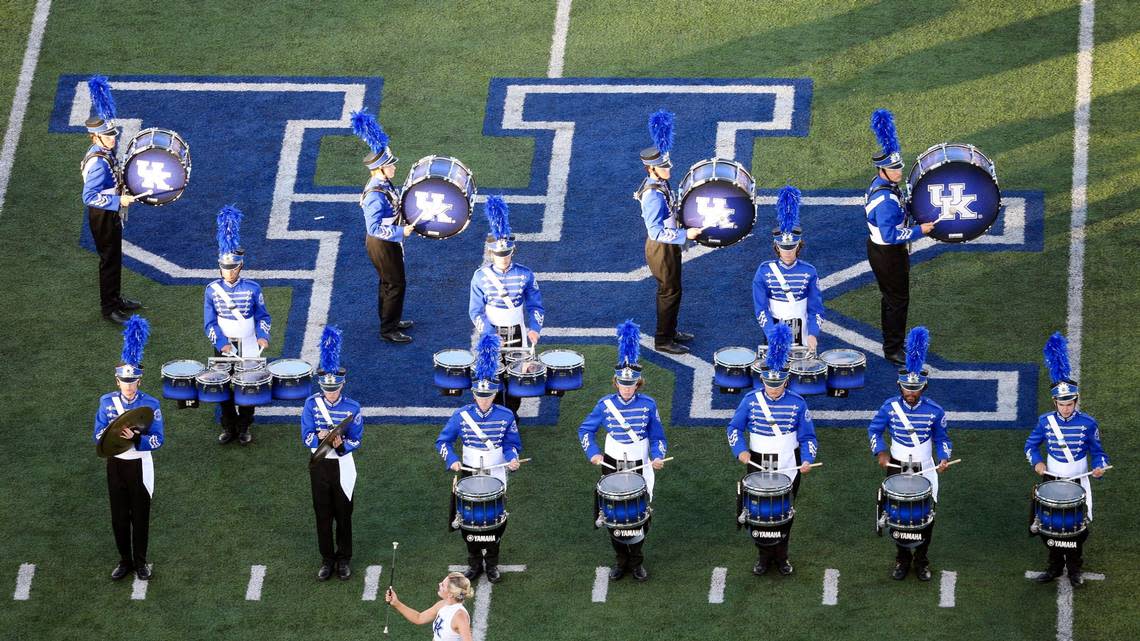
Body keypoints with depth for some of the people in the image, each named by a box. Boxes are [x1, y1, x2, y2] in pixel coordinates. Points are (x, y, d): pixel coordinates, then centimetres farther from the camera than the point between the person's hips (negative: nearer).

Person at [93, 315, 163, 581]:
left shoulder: (150, 404, -11)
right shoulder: (107, 402, -4)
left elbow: (158, 439, -13)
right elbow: (98, 435, -3)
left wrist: (135, 438, -30)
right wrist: (115, 432, -25)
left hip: (139, 465, -2)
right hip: (116, 464, 2)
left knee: (140, 516, 7)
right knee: (119, 517, 9)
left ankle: (140, 563, 20)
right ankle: (125, 561, 23)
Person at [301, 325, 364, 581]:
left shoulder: (352, 408, -10)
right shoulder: (312, 404, -7)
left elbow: (356, 441, -9)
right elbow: (306, 438, -12)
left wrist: (341, 444, -31)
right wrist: (319, 437, -34)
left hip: (342, 466, -1)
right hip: (319, 466, 1)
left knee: (343, 515, 8)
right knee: (323, 515, 9)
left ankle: (344, 560, 23)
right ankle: (327, 560, 22)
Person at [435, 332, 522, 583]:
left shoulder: (505, 416, -7)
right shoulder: (462, 415, -8)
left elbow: (512, 443, 2)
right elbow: (443, 441, -3)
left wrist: (512, 458, -19)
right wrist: (452, 461, -20)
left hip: (496, 475, 0)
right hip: (469, 475, 0)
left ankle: (492, 563, 19)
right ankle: (474, 562, 21)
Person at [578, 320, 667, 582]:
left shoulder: (648, 404, -8)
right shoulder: (606, 404, -8)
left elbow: (657, 437, -1)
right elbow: (586, 430, 2)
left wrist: (658, 457, -19)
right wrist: (593, 453, -13)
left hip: (640, 467, -1)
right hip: (612, 466, 1)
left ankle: (637, 560, 21)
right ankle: (621, 559, 23)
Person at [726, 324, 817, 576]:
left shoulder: (797, 404, -8)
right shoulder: (751, 401, -7)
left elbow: (808, 437, -4)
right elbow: (734, 428, 2)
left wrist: (807, 460, -20)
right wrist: (740, 450, -15)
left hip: (788, 467, 0)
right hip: (758, 466, 0)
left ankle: (781, 556, 25)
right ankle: (764, 556, 20)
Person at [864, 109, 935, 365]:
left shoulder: (881, 184, 0)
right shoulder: (886, 199, -32)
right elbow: (890, 235, -32)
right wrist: (918, 230, -25)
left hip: (883, 250, 10)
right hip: (888, 255, -10)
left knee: (891, 298, 23)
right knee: (897, 300, 3)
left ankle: (891, 342, 37)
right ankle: (893, 350, 14)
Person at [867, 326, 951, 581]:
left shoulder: (934, 411, -11)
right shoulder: (890, 407, -10)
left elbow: (941, 438, 2)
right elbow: (875, 430, 3)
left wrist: (944, 458, -16)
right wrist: (880, 452, -12)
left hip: (925, 471, 0)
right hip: (897, 469, 1)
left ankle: (921, 560, 23)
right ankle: (902, 559, 25)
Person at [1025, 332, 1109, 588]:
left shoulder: (1088, 423, -12)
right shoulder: (1046, 421, -8)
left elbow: (1097, 451, -2)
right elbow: (1031, 445, 5)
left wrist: (1099, 467, -23)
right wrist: (1037, 462, -14)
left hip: (1078, 483, -1)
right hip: (1052, 481, 1)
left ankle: (1074, 569, 23)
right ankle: (1055, 565, 27)